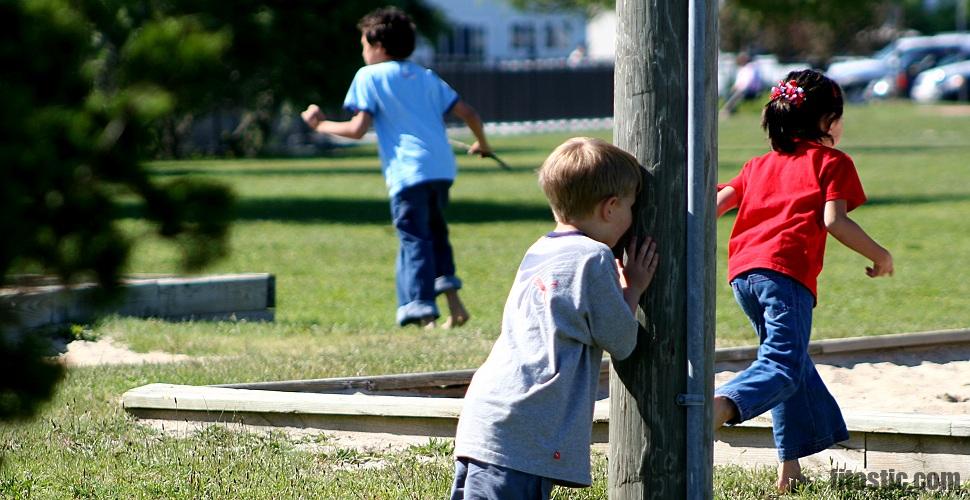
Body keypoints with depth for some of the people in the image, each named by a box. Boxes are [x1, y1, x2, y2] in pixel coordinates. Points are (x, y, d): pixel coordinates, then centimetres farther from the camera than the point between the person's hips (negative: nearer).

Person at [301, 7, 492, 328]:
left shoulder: (370, 76, 4)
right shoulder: (427, 78, 21)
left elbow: (357, 129, -4)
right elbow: (468, 114, 17)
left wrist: (320, 125, 12)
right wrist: (482, 144, 36)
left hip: (407, 171, -6)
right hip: (441, 167, 6)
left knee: (414, 240, -5)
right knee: (435, 232, 23)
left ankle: (422, 312, -14)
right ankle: (452, 297, 9)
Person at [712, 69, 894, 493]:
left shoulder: (760, 165, 28)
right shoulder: (832, 162, 11)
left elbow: (716, 203, 18)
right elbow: (833, 220, -3)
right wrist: (880, 256, 7)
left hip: (742, 270, 7)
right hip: (786, 271, -7)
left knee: (790, 359, 22)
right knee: (783, 365, -15)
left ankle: (790, 468, 21)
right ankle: (718, 409, -45)